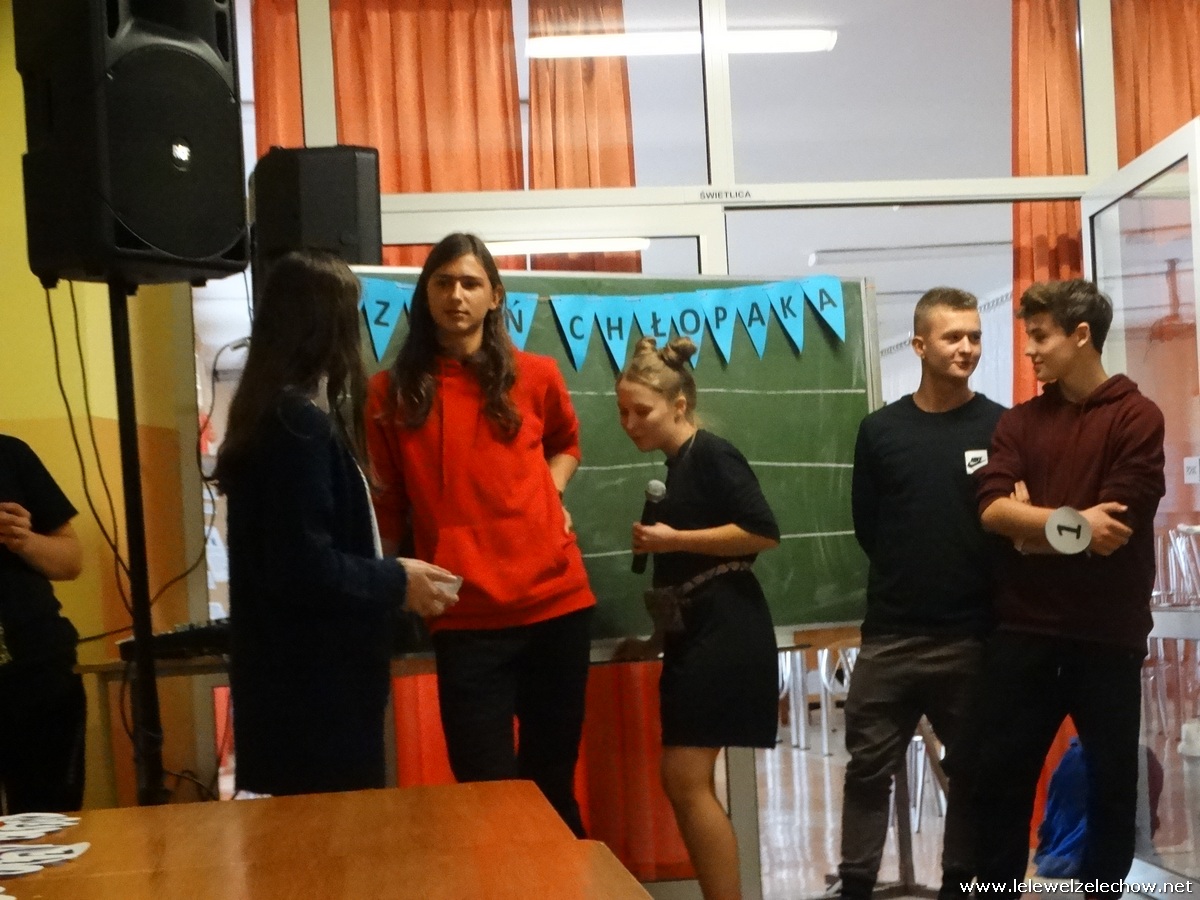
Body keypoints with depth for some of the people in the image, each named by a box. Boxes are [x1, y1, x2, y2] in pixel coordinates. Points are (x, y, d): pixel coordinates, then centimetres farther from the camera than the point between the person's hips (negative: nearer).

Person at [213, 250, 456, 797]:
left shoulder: (272, 413, 10)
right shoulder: (302, 424, -19)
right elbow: (304, 567, -23)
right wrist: (397, 581, -11)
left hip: (292, 672, 10)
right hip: (313, 680, -10)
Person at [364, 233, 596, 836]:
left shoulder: (535, 377, 6)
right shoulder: (392, 392, 1)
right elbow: (386, 507, 3)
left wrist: (550, 493, 9)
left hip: (556, 600, 2)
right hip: (466, 617, -2)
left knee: (552, 778, 13)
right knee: (487, 789, 0)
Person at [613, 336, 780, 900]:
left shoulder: (711, 455, -10)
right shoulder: (678, 466, 16)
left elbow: (764, 532, -20)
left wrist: (673, 539, -16)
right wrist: (659, 639, 21)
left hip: (724, 631, -9)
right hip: (695, 634, 9)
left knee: (686, 779, -10)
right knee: (685, 781, 8)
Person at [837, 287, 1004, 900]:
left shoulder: (1001, 427, -1)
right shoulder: (880, 430, 3)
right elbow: (866, 526, 7)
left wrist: (988, 591, -3)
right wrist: (912, 573, 2)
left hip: (973, 635, 0)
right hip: (891, 633, 1)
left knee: (972, 770, 10)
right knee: (868, 767, 4)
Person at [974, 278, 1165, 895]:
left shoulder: (1137, 419, -5)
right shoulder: (1019, 422, 8)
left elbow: (1112, 532, -14)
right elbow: (992, 510, -6)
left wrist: (1031, 522, -5)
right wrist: (1068, 522, -17)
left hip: (1107, 632, -3)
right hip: (1024, 628, 3)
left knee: (1112, 778, 10)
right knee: (1002, 773, 8)